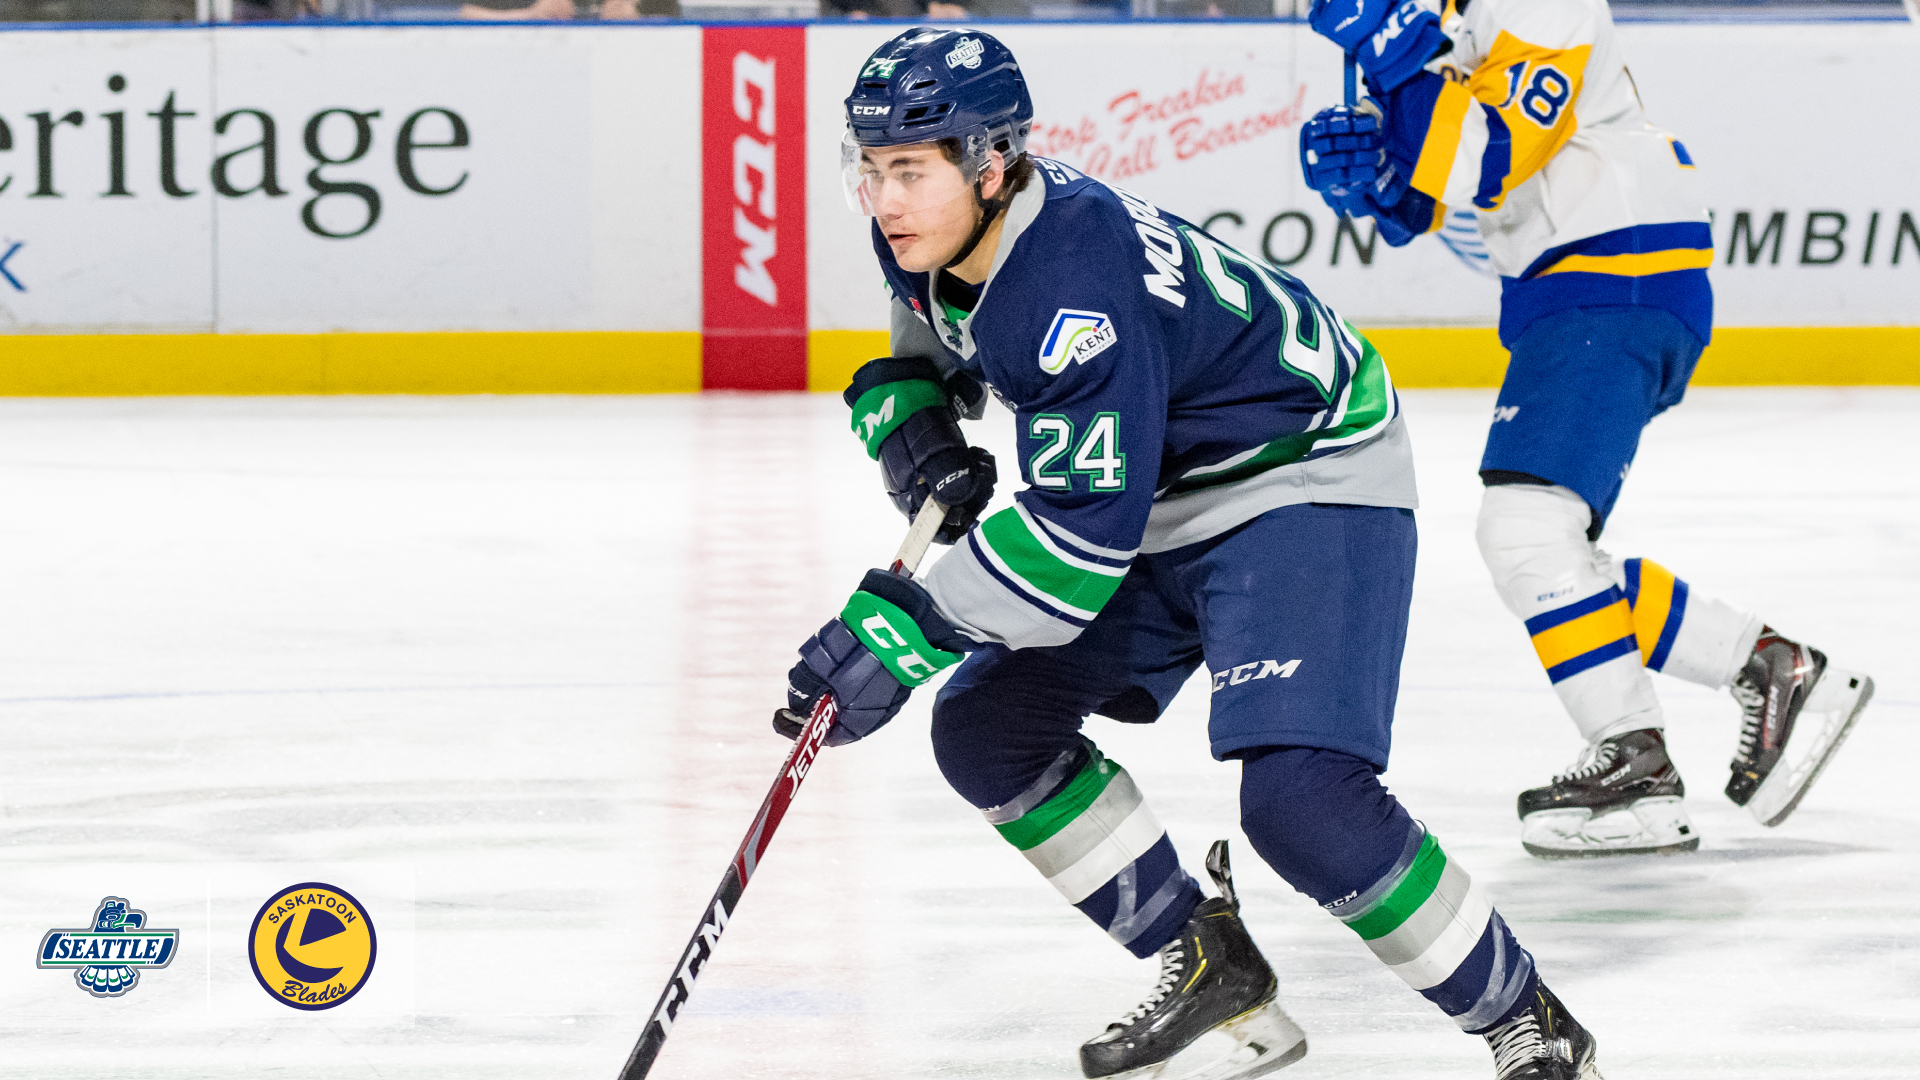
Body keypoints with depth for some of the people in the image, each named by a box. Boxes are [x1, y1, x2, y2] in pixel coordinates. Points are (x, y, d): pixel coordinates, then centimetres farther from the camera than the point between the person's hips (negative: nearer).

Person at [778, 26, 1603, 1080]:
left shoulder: (1077, 285, -34)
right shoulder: (928, 241, -8)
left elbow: (1083, 534, -35)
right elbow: (926, 349, 15)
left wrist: (908, 631, -34)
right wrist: (913, 434, -9)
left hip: (1307, 480, -10)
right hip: (1162, 494, 10)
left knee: (1299, 794, -26)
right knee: (987, 729, 5)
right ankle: (1214, 979, 15)